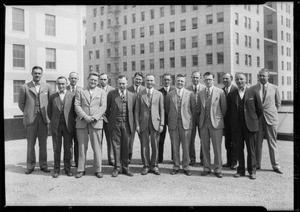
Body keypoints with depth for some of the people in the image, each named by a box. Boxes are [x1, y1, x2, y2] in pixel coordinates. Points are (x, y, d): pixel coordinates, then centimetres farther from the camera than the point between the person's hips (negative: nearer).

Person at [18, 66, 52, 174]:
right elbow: (21, 104, 9)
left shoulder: (47, 86, 6)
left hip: (43, 118, 1)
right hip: (30, 119, -1)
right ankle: (30, 166, 15)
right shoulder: (24, 87, 2)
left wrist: (47, 113, 8)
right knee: (30, 144, 4)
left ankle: (43, 165, 16)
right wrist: (28, 113, 6)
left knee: (43, 143, 6)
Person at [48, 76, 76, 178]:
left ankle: (67, 169, 16)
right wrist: (53, 122, 9)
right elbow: (49, 112, 13)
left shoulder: (72, 96, 1)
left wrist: (72, 122, 3)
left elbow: (75, 111, 6)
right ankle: (56, 170, 15)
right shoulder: (52, 97, 6)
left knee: (68, 149, 5)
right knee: (56, 149, 5)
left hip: (68, 126, -1)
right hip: (56, 126, 1)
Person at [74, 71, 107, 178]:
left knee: (97, 147, -1)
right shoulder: (80, 91, 14)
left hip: (96, 122, -1)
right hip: (82, 122, 1)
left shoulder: (102, 92, 12)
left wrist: (94, 117, -12)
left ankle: (98, 170, 8)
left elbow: (103, 107, 1)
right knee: (82, 147, 4)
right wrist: (85, 116, -12)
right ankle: (81, 169, 13)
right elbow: (77, 106, 3)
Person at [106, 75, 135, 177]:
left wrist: (133, 124, 9)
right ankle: (117, 168, 11)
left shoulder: (132, 96, 8)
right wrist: (109, 120, 8)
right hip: (115, 124, -1)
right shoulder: (111, 94, 3)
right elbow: (107, 108, 9)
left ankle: (125, 168, 16)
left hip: (126, 124, 1)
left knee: (126, 147, 6)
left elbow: (133, 111, 13)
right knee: (116, 146, 2)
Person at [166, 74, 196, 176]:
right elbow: (167, 109, 14)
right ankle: (176, 167, 18)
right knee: (175, 146, 6)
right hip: (173, 123, 1)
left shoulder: (190, 94, 2)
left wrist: (191, 121, 6)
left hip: (186, 123, -1)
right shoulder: (169, 94, 6)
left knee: (186, 147, 3)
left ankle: (186, 167, 15)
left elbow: (193, 109, 6)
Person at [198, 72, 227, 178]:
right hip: (203, 123, 3)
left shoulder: (220, 92, -1)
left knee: (217, 147, 0)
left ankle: (217, 169, 11)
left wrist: (219, 117, 9)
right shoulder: (200, 93, 9)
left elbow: (224, 107, 5)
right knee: (205, 147, 8)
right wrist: (202, 117, 10)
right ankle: (206, 168, 19)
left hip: (216, 122, -3)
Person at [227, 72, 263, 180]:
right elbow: (229, 111, 12)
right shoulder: (231, 95, 6)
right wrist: (233, 122, 7)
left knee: (251, 149, 3)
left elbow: (259, 109, 5)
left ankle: (252, 171, 15)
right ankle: (240, 170, 18)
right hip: (236, 126, 2)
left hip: (250, 125, -2)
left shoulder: (253, 93, 1)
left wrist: (253, 120, 8)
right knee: (239, 149, 7)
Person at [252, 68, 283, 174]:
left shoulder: (274, 88, 6)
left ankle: (275, 165, 12)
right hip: (257, 118, 0)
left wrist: (272, 112, 11)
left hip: (270, 118, 0)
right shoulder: (253, 89, 4)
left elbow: (278, 102, 16)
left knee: (272, 142, 4)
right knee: (257, 142, 4)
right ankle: (257, 164, 14)